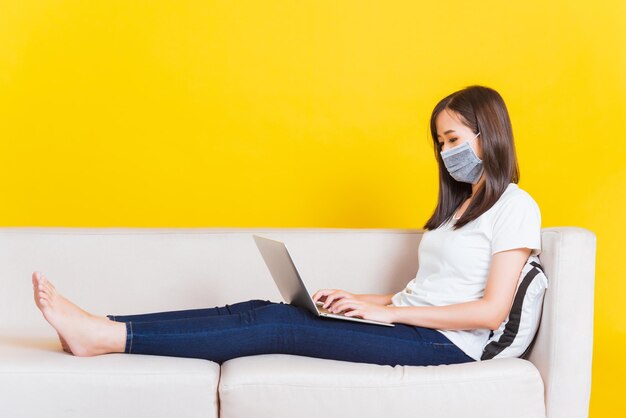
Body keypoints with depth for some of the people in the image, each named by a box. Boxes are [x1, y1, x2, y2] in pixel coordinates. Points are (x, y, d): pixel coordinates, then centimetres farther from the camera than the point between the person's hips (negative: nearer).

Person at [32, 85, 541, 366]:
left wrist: (383, 310, -14)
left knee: (274, 326, -21)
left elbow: (491, 311, -14)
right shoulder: (458, 205, 24)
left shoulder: (515, 206, -5)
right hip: (412, 321, 8)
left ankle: (106, 336, -24)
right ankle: (98, 328, -19)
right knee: (264, 310, -12)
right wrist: (358, 301, 4)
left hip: (448, 341, -7)